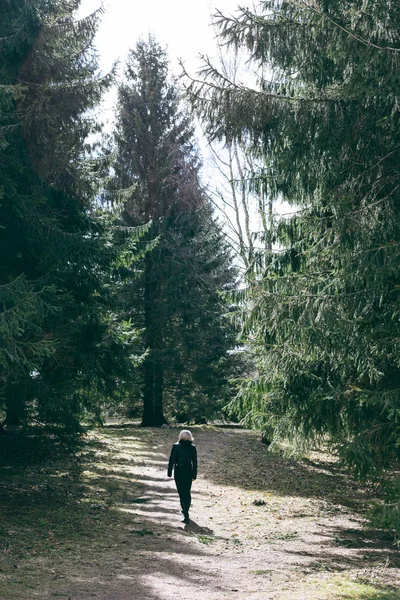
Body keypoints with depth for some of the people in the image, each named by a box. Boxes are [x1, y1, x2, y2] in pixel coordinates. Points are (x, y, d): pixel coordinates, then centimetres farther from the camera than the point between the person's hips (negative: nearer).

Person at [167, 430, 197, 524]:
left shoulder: (176, 446, -7)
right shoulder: (192, 447, -2)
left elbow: (172, 460, -5)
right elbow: (194, 462, 0)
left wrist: (169, 473, 3)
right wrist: (194, 475, 6)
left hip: (178, 471, -2)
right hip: (188, 472, 2)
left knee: (182, 493, -1)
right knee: (187, 492, 19)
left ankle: (186, 516, -10)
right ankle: (185, 510, 33)